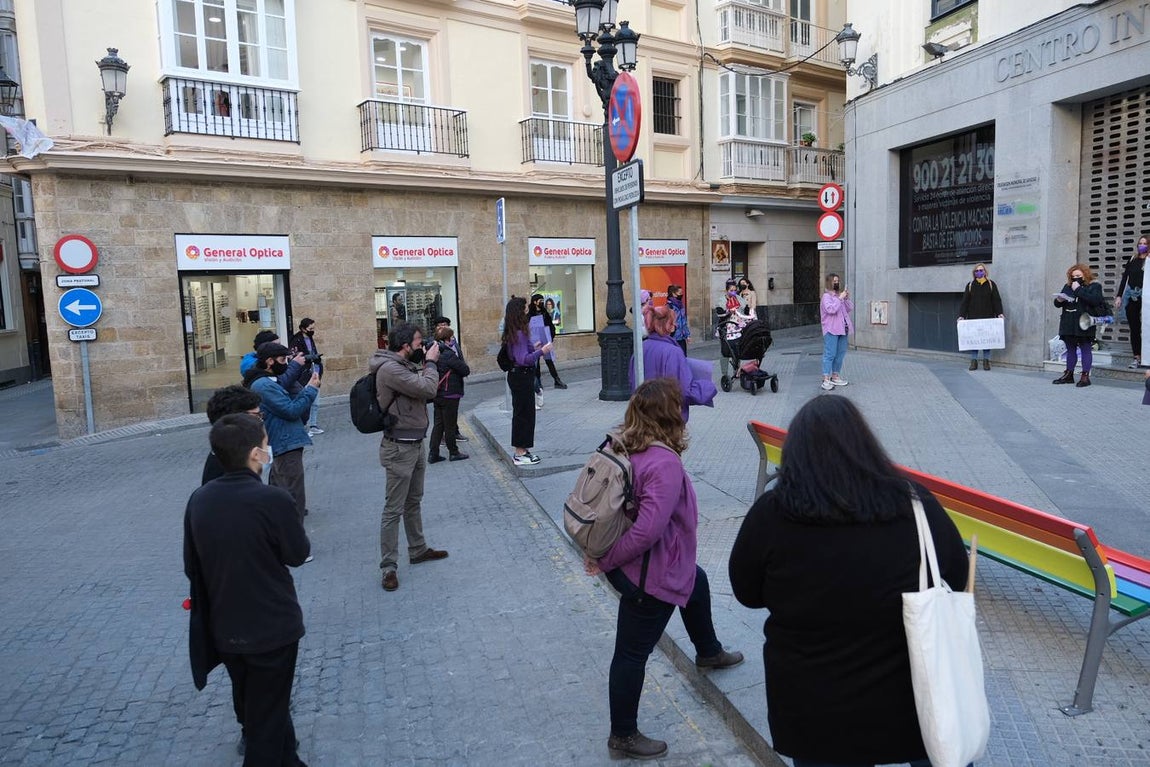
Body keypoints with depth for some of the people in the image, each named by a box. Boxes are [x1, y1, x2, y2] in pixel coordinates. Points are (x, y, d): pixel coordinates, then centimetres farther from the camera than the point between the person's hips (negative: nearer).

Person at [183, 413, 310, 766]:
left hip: (223, 627, 6)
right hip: (272, 627, -6)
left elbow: (191, 565, 2)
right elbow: (299, 554, -12)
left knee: (249, 704, 29)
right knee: (268, 715, 11)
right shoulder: (273, 499, -25)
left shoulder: (199, 499, -7)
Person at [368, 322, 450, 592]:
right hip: (399, 448, -10)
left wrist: (426, 364, 1)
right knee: (394, 509, -3)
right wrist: (430, 362, -12)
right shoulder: (390, 369, -21)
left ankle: (418, 550, 35)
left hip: (415, 443, 10)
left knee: (414, 502, 21)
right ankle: (388, 567, 5)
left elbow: (425, 392, 10)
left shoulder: (404, 366, 10)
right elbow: (427, 389, -26)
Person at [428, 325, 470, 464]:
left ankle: (433, 454, 12)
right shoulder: (449, 355, -19)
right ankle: (453, 452, 17)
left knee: (438, 424, 13)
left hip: (437, 394, 8)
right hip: (450, 395, -8)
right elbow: (466, 370, -16)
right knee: (450, 425, 4)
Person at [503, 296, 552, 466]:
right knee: (524, 413, -1)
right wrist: (541, 351, -21)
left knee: (521, 413, 17)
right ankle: (520, 454, 7)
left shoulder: (513, 333, 9)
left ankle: (522, 451, 27)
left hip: (517, 375, 10)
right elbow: (523, 359, -26)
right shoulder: (519, 334, -21)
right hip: (522, 376, -10)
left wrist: (534, 348, 21)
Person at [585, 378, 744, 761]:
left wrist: (602, 553, 10)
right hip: (650, 577, -10)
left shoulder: (626, 447, -5)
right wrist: (605, 561, -24)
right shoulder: (665, 463, -32)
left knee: (697, 583, 33)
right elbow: (648, 529, -36)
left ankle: (709, 652, 60)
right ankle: (622, 737, 26)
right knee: (632, 653, 6)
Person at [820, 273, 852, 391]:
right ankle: (826, 380, -12)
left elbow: (850, 308, 15)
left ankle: (835, 377, 21)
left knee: (840, 353, 12)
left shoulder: (840, 295, 17)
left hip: (842, 329, 8)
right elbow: (831, 309, -21)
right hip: (831, 329, -8)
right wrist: (840, 298, -18)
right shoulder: (826, 296, -6)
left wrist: (847, 298, 0)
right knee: (830, 354, -11)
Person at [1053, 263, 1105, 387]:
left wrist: (1078, 290, -18)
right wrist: (1059, 300, -7)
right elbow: (1057, 303, 17)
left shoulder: (1094, 286, 0)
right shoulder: (1067, 287, 15)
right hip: (1068, 325, 5)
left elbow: (1095, 300, -19)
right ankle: (1069, 374, 17)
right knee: (1070, 350, 11)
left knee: (1086, 349, -1)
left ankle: (1085, 376, 0)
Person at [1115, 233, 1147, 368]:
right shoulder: (1132, 260, 12)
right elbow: (1124, 279, 12)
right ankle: (1137, 358, 8)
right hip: (1131, 297, 4)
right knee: (1134, 328, 4)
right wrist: (1119, 296, 6)